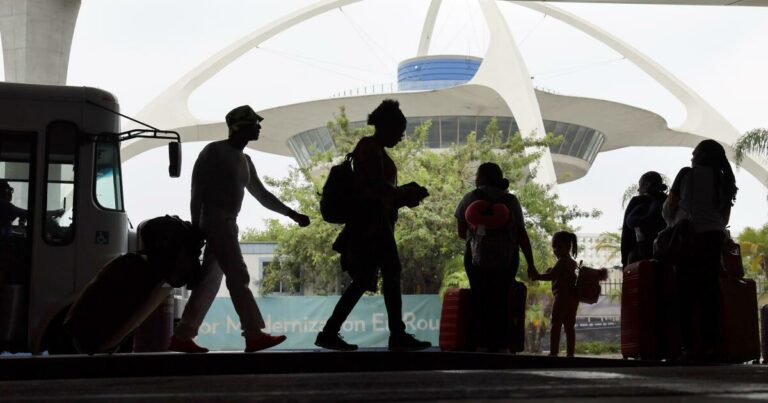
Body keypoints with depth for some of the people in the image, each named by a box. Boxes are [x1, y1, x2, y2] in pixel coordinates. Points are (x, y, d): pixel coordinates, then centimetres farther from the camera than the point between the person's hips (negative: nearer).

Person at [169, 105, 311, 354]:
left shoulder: (245, 160, 20)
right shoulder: (215, 151, -4)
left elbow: (262, 195, 23)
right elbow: (197, 187, -9)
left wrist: (293, 215, 17)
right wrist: (196, 223, -16)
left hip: (227, 223, 9)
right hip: (215, 221, -9)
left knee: (210, 281, 6)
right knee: (238, 276, -15)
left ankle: (182, 336, 8)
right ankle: (254, 335, -18)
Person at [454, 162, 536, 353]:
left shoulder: (470, 198, 2)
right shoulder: (511, 201, 5)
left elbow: (461, 232, 4)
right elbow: (522, 235, 0)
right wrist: (531, 265, 4)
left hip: (477, 257, -1)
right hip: (506, 258, 1)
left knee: (481, 301, 8)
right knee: (501, 301, 8)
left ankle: (482, 344, 4)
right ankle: (499, 345, 3)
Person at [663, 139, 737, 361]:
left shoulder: (687, 174, 4)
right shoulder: (723, 179, 16)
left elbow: (669, 208, 6)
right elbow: (724, 217, 15)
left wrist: (674, 225, 23)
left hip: (688, 237, -3)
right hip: (713, 236, 3)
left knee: (687, 292, -4)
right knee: (709, 291, 2)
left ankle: (689, 345, -11)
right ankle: (709, 345, -6)